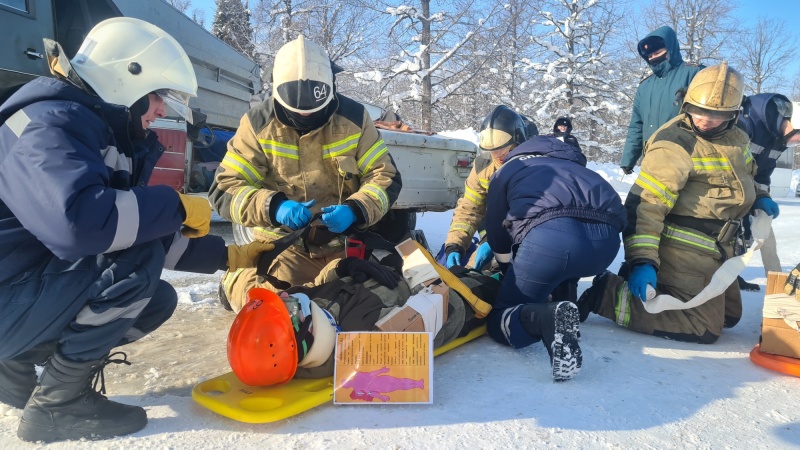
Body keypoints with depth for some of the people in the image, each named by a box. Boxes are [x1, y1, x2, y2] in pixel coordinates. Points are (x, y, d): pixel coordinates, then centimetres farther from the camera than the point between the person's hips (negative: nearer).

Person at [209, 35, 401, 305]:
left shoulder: (354, 118, -5)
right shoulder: (258, 123, -7)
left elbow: (385, 177, -3)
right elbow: (225, 189, -9)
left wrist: (355, 210, -24)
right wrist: (273, 207, -29)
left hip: (344, 242, 2)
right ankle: (235, 282, 17)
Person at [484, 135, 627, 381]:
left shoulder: (506, 171, 29)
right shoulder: (571, 166, 42)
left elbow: (498, 237, 26)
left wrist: (512, 274, 44)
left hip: (550, 235, -6)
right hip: (607, 238, 6)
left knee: (500, 320, 9)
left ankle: (546, 318, -20)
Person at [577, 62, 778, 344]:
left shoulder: (736, 138, 8)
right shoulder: (674, 144, -21)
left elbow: (744, 175, 30)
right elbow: (644, 204, -26)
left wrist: (759, 196, 8)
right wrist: (642, 260, -33)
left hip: (715, 247, 9)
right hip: (684, 248, -9)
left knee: (729, 315, 21)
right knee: (705, 328, -11)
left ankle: (660, 289, 20)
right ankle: (610, 295, -13)